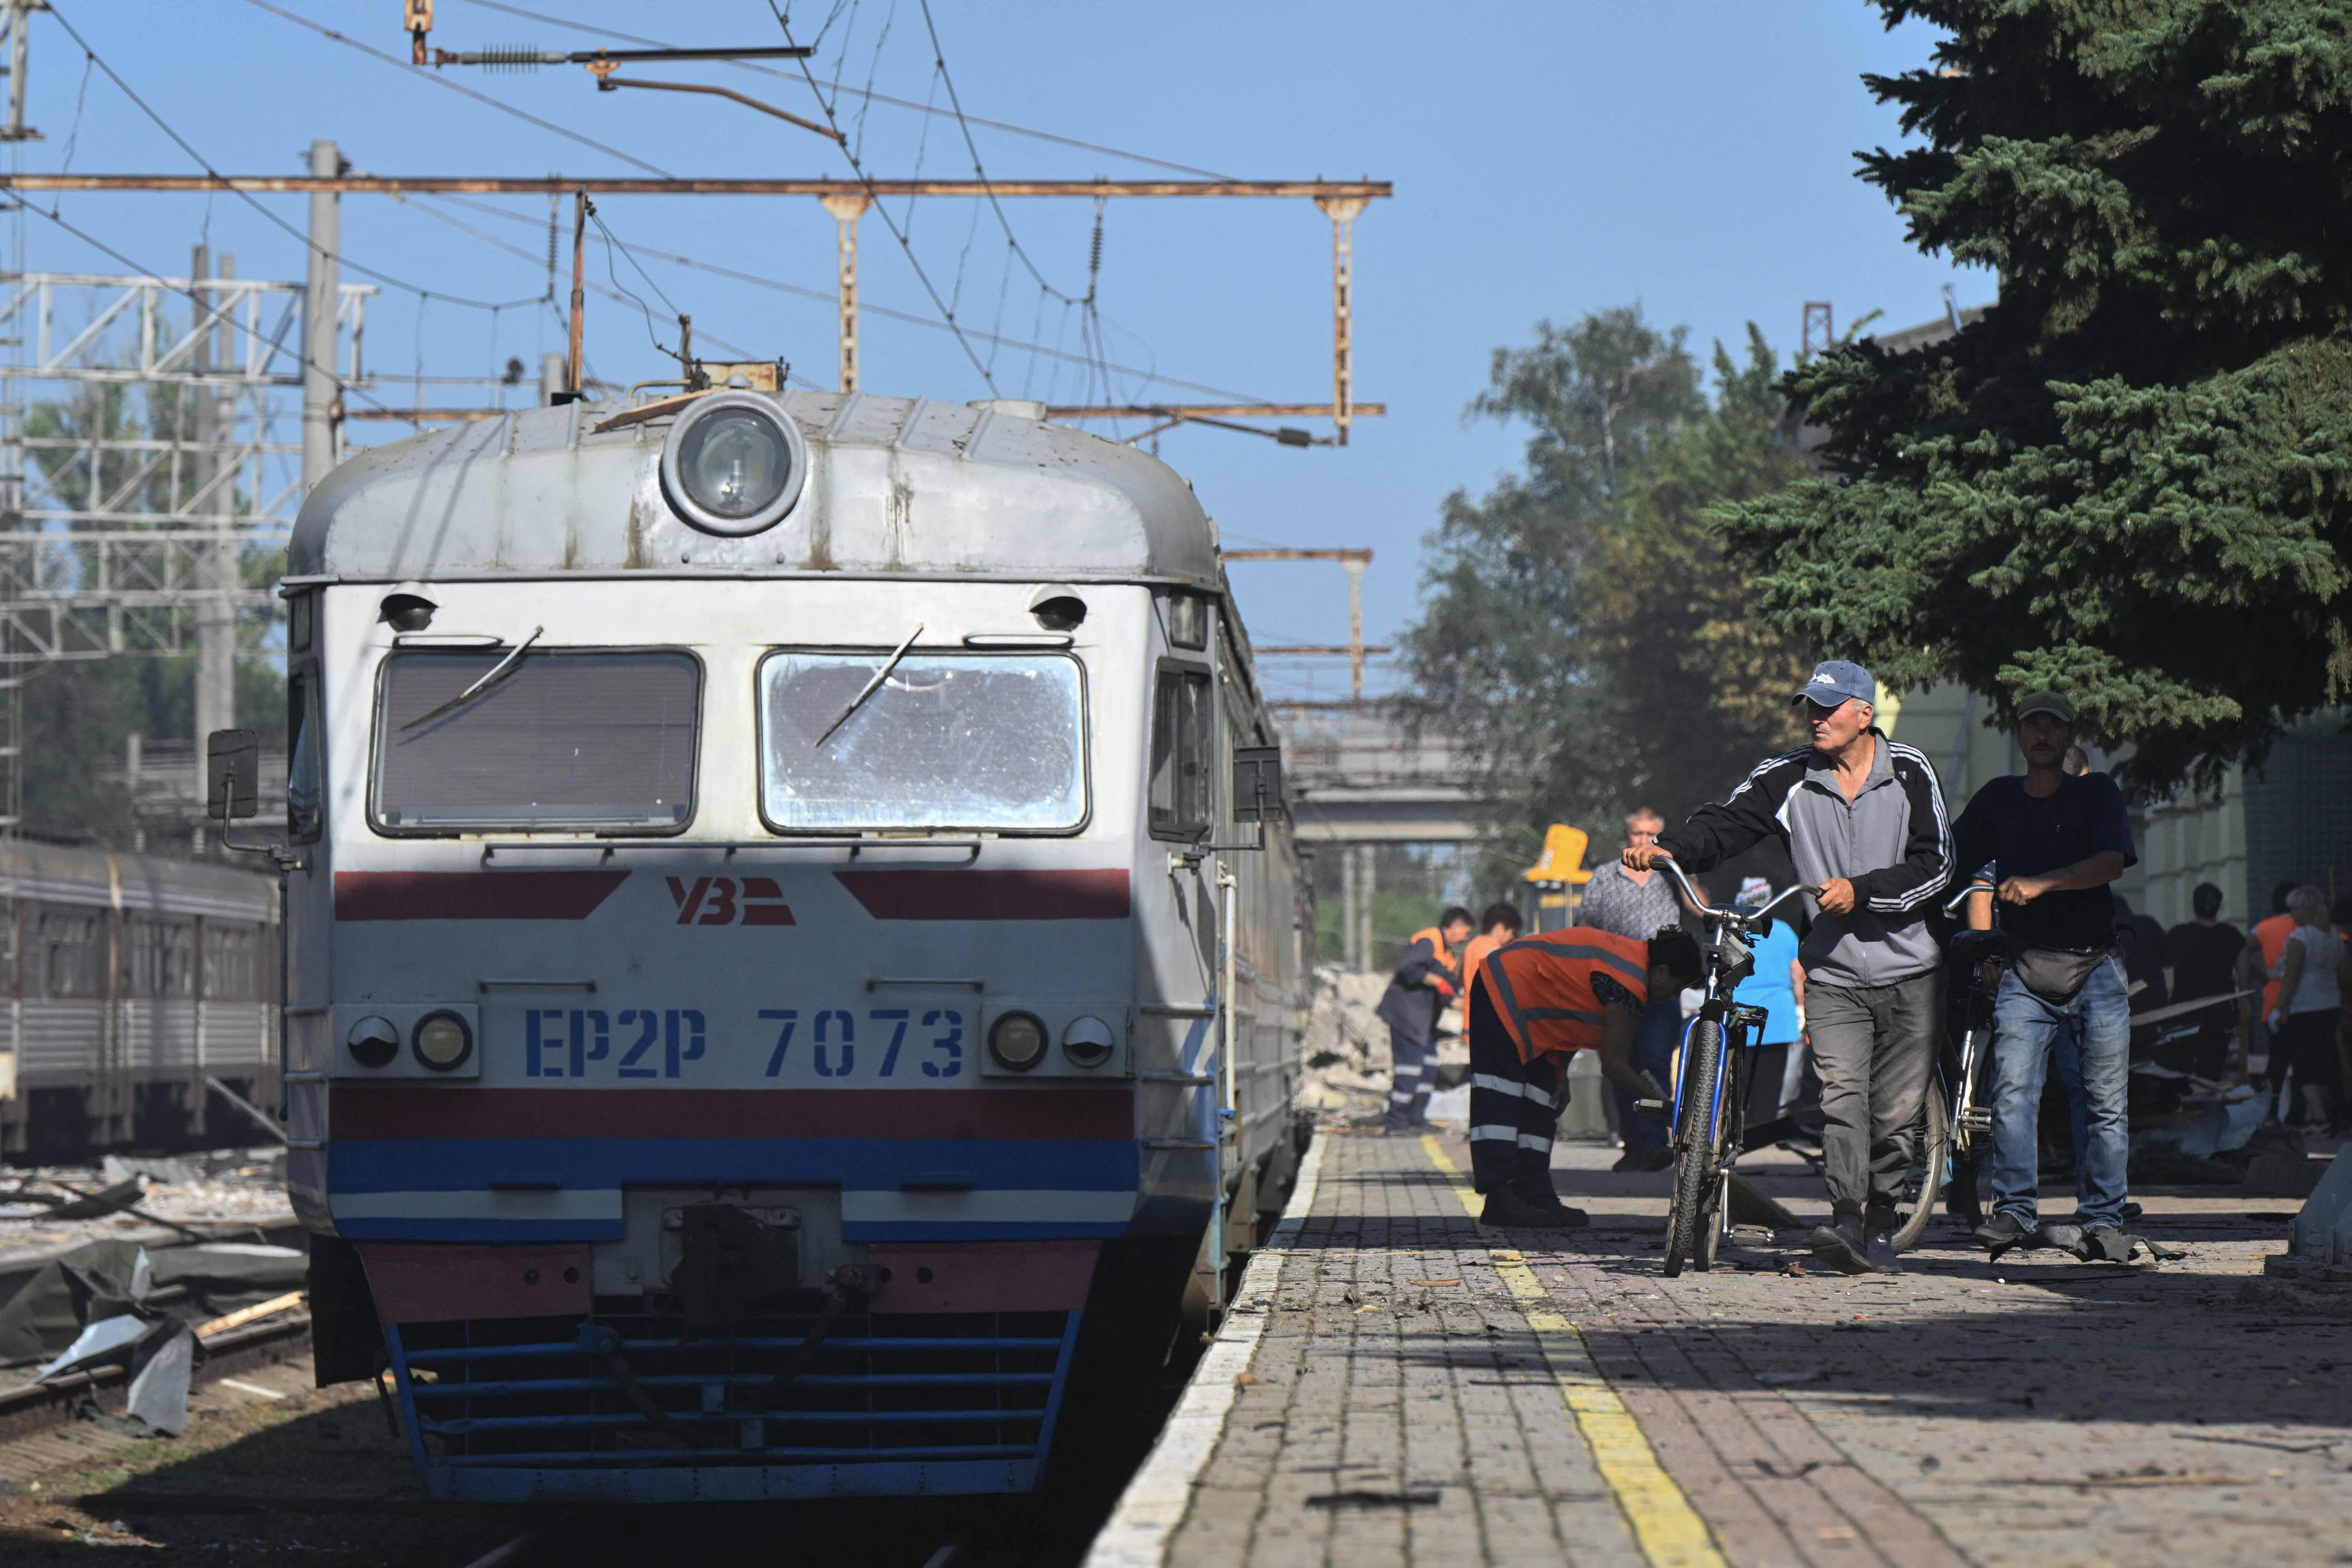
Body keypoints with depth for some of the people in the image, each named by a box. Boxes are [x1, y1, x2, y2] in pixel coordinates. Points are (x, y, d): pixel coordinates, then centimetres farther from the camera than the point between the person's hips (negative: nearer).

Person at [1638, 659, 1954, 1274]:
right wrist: (1668, 848, -29)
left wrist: (1861, 891, -19)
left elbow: (1935, 864, -7)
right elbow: (1726, 825, -9)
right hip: (1833, 975, 0)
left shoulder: (1910, 773, -1)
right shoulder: (1787, 779, 1)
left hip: (1908, 974, 0)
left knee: (1897, 1110, 4)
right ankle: (1846, 1223, -28)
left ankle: (1880, 1229, 17)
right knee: (1841, 1097, -17)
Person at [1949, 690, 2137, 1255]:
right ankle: (2014, 1209, -9)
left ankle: (2103, 1216, 2)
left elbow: (2111, 862, -11)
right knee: (2012, 1092, -12)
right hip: (2025, 967, 1)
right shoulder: (1998, 797, 13)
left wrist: (2041, 883, -23)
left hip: (2094, 965, -1)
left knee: (2104, 1099, -3)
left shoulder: (2096, 792, 4)